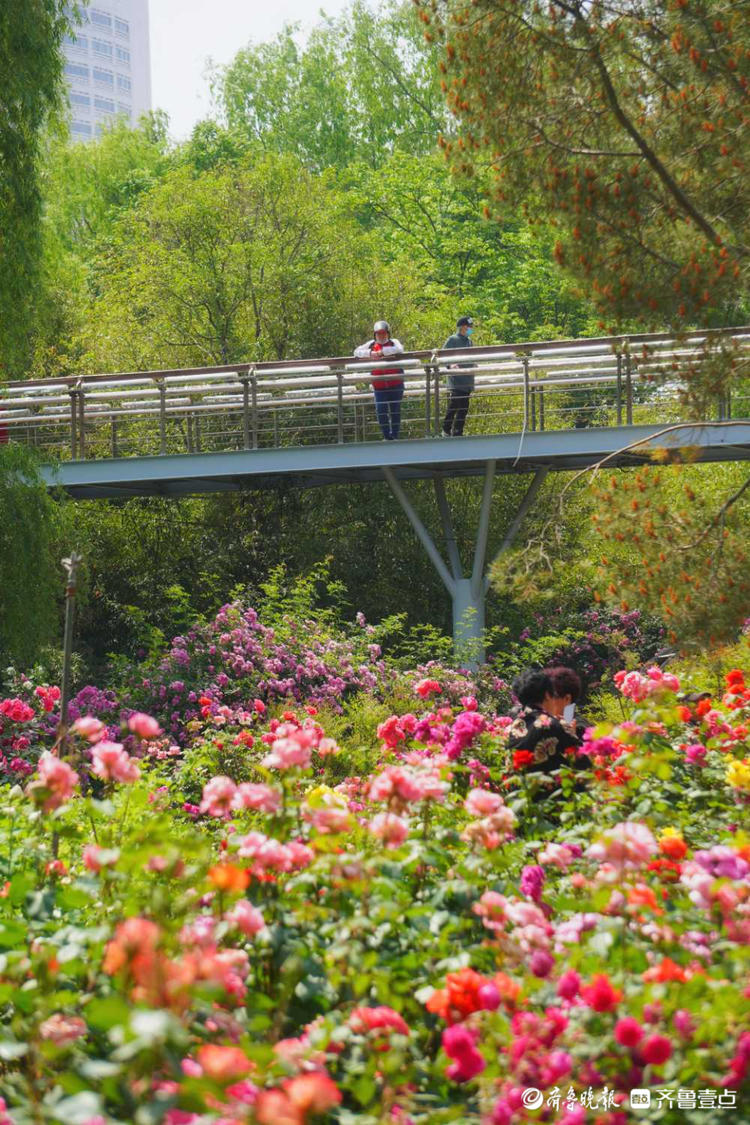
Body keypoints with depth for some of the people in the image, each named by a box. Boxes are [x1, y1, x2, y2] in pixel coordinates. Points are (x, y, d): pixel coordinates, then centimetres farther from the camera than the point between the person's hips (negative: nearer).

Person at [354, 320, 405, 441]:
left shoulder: (394, 343, 2)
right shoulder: (371, 344, 8)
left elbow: (399, 350, -20)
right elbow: (357, 352, -1)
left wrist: (382, 352, -22)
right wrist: (370, 353, -18)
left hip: (395, 385, -1)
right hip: (379, 386, 1)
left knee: (395, 411, 5)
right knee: (381, 411, -6)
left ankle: (395, 436, 16)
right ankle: (387, 436, 6)